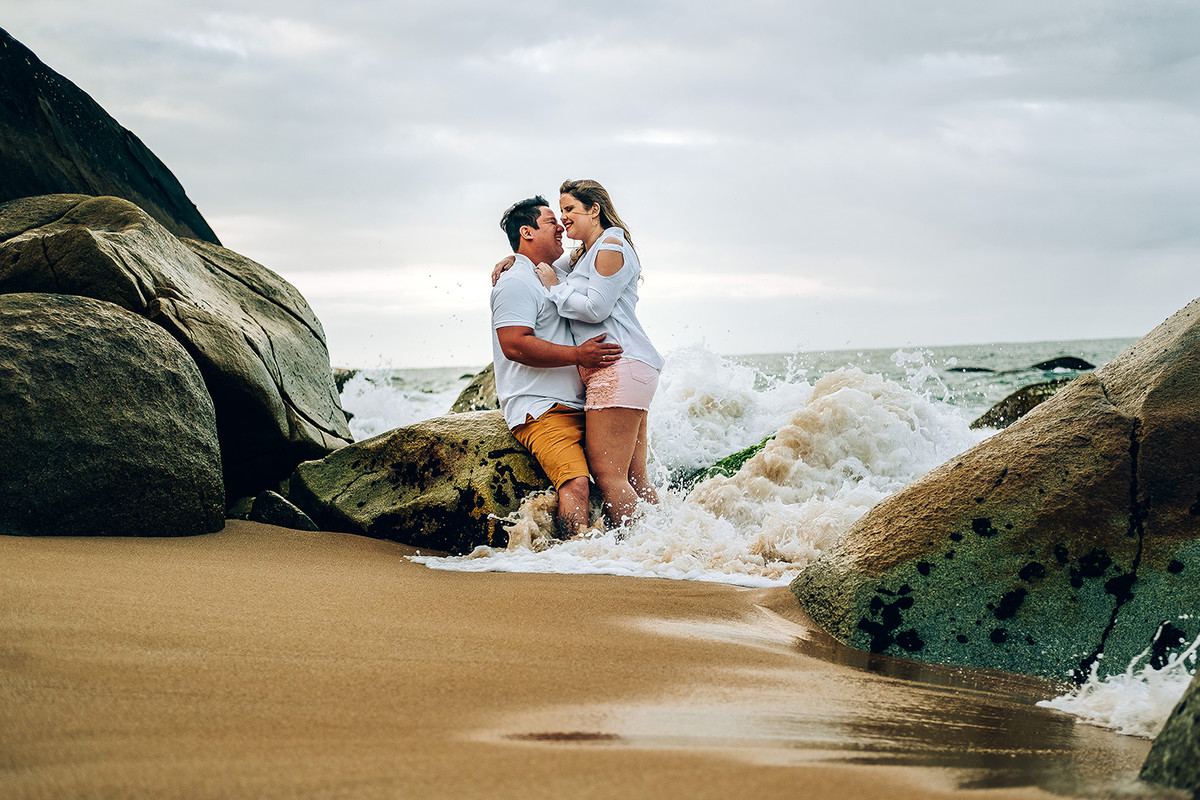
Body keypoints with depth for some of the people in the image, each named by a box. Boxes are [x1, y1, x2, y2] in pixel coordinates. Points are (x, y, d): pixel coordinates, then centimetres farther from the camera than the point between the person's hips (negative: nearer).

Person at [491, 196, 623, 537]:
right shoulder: (516, 283, -7)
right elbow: (515, 345, -20)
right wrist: (579, 355, -20)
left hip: (574, 407, 10)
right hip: (540, 412, -10)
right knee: (576, 482, -27)